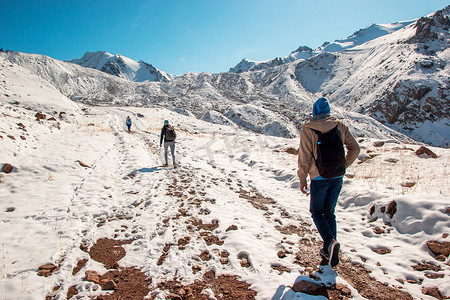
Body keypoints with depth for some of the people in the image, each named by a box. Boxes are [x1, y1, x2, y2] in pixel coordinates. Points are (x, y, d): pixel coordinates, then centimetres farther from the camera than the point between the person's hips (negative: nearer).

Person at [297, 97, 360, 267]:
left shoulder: (308, 129, -11)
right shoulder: (340, 126, 1)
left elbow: (304, 157, -12)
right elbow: (355, 149, 7)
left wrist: (302, 179, -1)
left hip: (319, 179, -4)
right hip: (337, 178, 4)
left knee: (316, 212, 15)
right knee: (329, 212, 18)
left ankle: (330, 242, -7)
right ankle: (328, 251, 23)